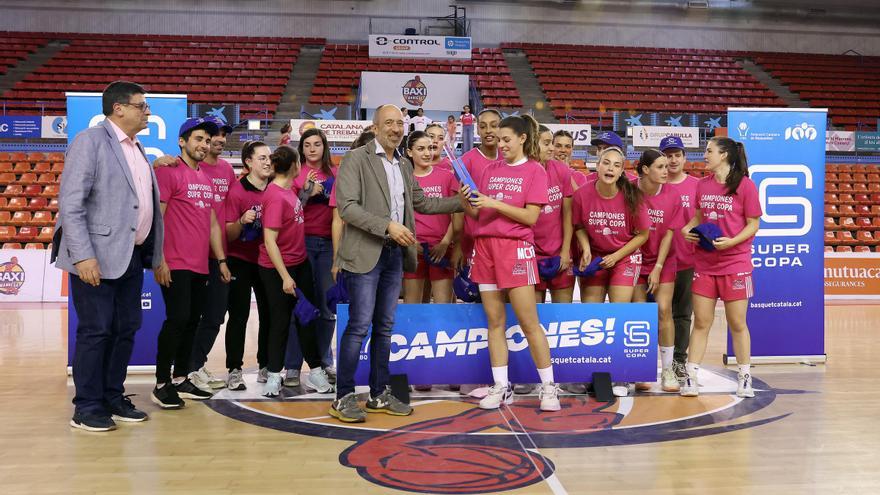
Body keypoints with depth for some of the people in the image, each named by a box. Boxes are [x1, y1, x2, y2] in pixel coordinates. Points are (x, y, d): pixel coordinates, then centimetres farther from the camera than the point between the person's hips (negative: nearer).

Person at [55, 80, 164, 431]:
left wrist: (153, 254, 12)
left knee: (126, 329, 12)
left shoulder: (136, 149, 16)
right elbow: (70, 203, -15)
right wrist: (83, 256, -22)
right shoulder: (90, 141, -8)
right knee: (95, 331, -1)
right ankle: (86, 408, 10)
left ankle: (113, 398, 24)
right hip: (97, 257, -8)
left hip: (131, 256, 8)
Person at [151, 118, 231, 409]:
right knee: (177, 319, -10)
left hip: (200, 266, 8)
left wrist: (221, 260, 17)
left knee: (192, 322, 10)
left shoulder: (206, 180, 18)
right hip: (176, 265, -8)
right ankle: (161, 385, 2)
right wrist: (159, 260, -16)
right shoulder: (168, 172, -6)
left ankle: (181, 380, 21)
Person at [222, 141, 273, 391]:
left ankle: (265, 367, 17)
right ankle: (234, 370, 4)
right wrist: (242, 221, -29)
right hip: (240, 261, -5)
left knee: (269, 314, 7)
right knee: (239, 315, -3)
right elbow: (228, 234, -11)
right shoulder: (237, 190, -10)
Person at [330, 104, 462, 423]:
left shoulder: (404, 165, 17)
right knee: (359, 325, -7)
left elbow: (422, 203, 25)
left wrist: (462, 202, 18)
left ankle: (379, 394, 20)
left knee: (384, 326, 11)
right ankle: (344, 398, 3)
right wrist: (388, 226, -19)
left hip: (395, 254, 7)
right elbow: (346, 206, -14)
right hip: (366, 254, -7)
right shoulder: (356, 159, -5)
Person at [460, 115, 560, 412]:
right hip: (485, 245, 5)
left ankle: (549, 387, 7)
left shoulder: (534, 170, 1)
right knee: (495, 322, 6)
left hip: (516, 248, -5)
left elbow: (531, 217, -8)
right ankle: (501, 387, 13)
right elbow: (477, 214, 14)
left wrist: (495, 203, -13)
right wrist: (466, 202, -6)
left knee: (529, 322, -4)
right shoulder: (489, 169, 14)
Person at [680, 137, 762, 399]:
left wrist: (731, 241, -20)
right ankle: (691, 377, 9)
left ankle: (744, 377, 19)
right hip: (704, 263, 4)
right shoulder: (702, 184, 7)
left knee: (737, 323, 5)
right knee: (701, 322, 5)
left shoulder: (745, 185, -7)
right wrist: (687, 229, -2)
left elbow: (753, 224, -5)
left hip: (735, 264, -4)